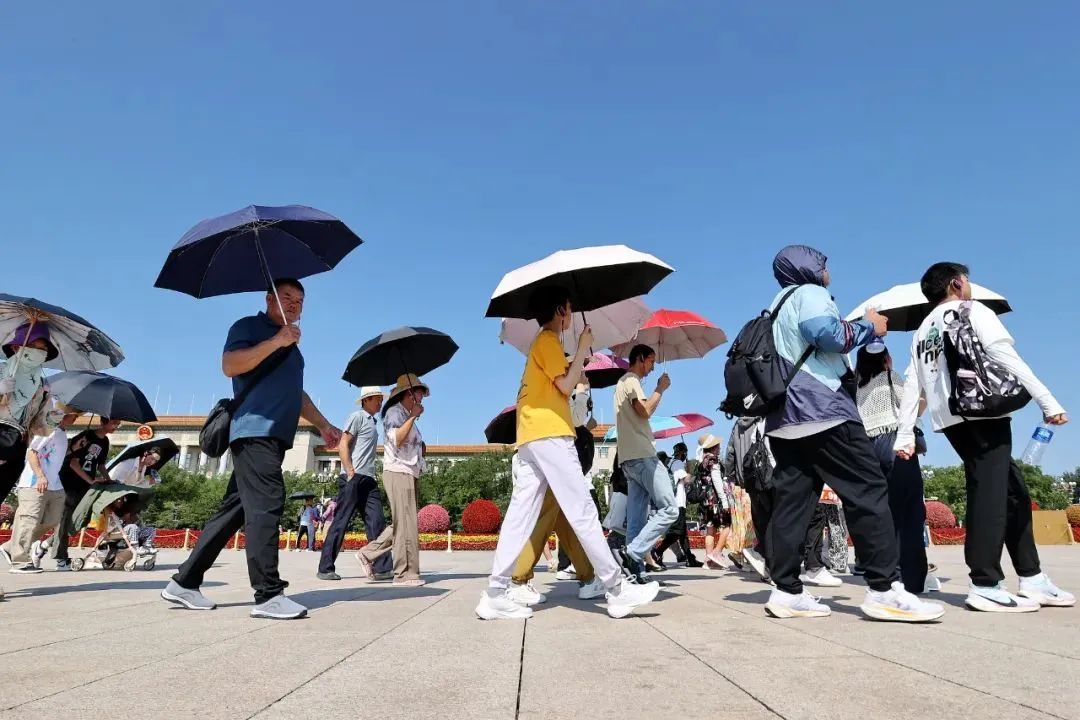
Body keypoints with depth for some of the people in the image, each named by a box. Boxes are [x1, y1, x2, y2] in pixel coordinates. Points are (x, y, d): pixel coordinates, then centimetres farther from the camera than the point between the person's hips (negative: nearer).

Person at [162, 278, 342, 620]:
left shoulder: (291, 346, 27)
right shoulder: (249, 326, 2)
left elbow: (296, 393, 31)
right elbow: (230, 365, -15)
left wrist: (323, 425, 23)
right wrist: (276, 341, -20)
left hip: (274, 436, 9)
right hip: (254, 431, -9)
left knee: (235, 509, 9)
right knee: (265, 506, -15)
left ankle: (184, 582, 16)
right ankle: (268, 595, -15)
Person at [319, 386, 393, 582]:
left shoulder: (373, 422, 22)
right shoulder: (357, 416, -2)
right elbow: (342, 446, -10)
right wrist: (351, 473, -17)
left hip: (369, 480, 8)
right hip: (354, 477, -8)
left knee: (377, 523, -1)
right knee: (340, 523, -3)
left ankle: (381, 568, -3)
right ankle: (325, 568, 5)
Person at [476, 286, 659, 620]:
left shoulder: (542, 343, 27)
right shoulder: (548, 341, -2)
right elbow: (566, 385, -9)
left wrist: (578, 360, 20)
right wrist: (583, 348, 0)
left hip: (530, 437, 10)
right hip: (550, 435, -10)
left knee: (520, 516, 2)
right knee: (583, 511, -8)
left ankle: (495, 594, -1)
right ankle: (616, 590, -4)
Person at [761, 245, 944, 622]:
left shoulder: (780, 305, 28)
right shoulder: (810, 293, 0)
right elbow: (830, 333, -18)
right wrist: (869, 326, 0)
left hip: (784, 418, 9)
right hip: (822, 410, -9)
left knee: (792, 501, 2)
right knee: (868, 491, -6)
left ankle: (786, 591, 0)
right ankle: (883, 589, -8)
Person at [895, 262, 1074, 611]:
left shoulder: (922, 331, 22)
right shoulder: (974, 311, 5)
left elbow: (912, 385, 14)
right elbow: (1007, 358, -8)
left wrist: (905, 435, 10)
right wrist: (1048, 402, -10)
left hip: (950, 419, 7)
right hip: (980, 411, -7)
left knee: (1013, 490, 14)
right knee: (990, 492, -10)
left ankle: (1032, 579, 16)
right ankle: (985, 585, -14)